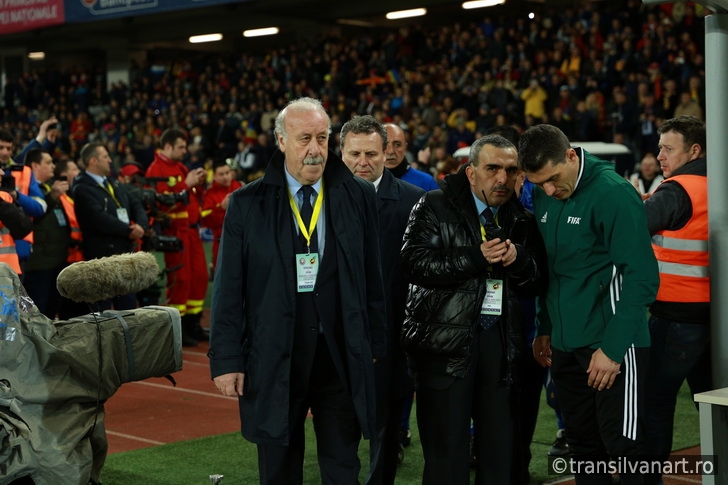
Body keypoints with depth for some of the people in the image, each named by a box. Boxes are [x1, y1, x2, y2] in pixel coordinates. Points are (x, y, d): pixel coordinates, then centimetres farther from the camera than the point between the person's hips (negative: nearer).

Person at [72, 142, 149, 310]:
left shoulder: (114, 184, 17)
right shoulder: (82, 189, -11)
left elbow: (136, 206, 12)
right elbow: (99, 218, -22)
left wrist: (141, 226, -9)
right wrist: (129, 230, -16)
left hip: (125, 252, 8)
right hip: (101, 257, -8)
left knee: (129, 306, 13)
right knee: (102, 310, -1)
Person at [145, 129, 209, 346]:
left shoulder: (180, 167, 17)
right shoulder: (156, 171, -10)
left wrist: (199, 184, 3)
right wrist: (186, 185, -20)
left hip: (192, 229, 9)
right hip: (175, 232, -9)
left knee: (199, 276, 10)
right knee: (179, 279, -6)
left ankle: (193, 324, 20)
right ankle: (177, 330, 2)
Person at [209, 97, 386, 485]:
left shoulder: (358, 196, 2)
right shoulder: (247, 204, -2)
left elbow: (374, 279, 4)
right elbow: (229, 289, -2)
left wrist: (377, 344, 3)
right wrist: (227, 359, -5)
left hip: (343, 359, 1)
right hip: (274, 361, -1)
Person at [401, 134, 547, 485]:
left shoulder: (521, 220, 13)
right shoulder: (435, 207, -1)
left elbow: (537, 285, 11)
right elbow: (415, 264, -14)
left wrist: (518, 259, -10)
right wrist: (477, 259, -17)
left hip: (501, 340, 4)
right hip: (446, 338, -4)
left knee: (499, 451, 8)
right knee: (447, 451, 0)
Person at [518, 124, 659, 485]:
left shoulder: (613, 193, -14)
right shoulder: (543, 198, 8)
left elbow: (641, 278, -17)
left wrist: (613, 348, -18)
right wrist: (544, 329, 14)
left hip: (611, 345, -7)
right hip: (565, 344, 7)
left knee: (624, 448, -5)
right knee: (583, 446, 13)